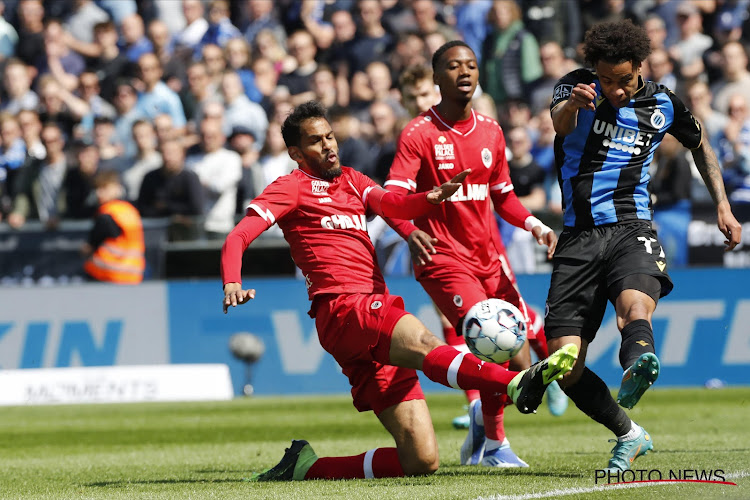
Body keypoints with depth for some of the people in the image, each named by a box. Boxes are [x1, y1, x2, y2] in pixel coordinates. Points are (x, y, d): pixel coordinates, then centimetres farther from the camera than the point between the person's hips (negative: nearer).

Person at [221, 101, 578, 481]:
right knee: (423, 343, -37)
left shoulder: (351, 180, 27)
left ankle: (306, 467, 9)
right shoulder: (293, 187, 10)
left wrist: (430, 199, -16)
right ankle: (518, 384, -64)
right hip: (344, 308, -7)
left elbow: (391, 204, 7)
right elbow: (238, 238, -2)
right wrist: (232, 283, -23)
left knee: (422, 460, -1)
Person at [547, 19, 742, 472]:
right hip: (578, 238, 1)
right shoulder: (580, 87, 2)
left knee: (635, 308, -35)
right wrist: (572, 105, -47)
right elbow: (561, 124, -22)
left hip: (630, 231, -1)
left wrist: (723, 205, 18)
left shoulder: (662, 104, 8)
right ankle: (629, 435, 12)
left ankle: (637, 369, -68)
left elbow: (700, 145, 28)